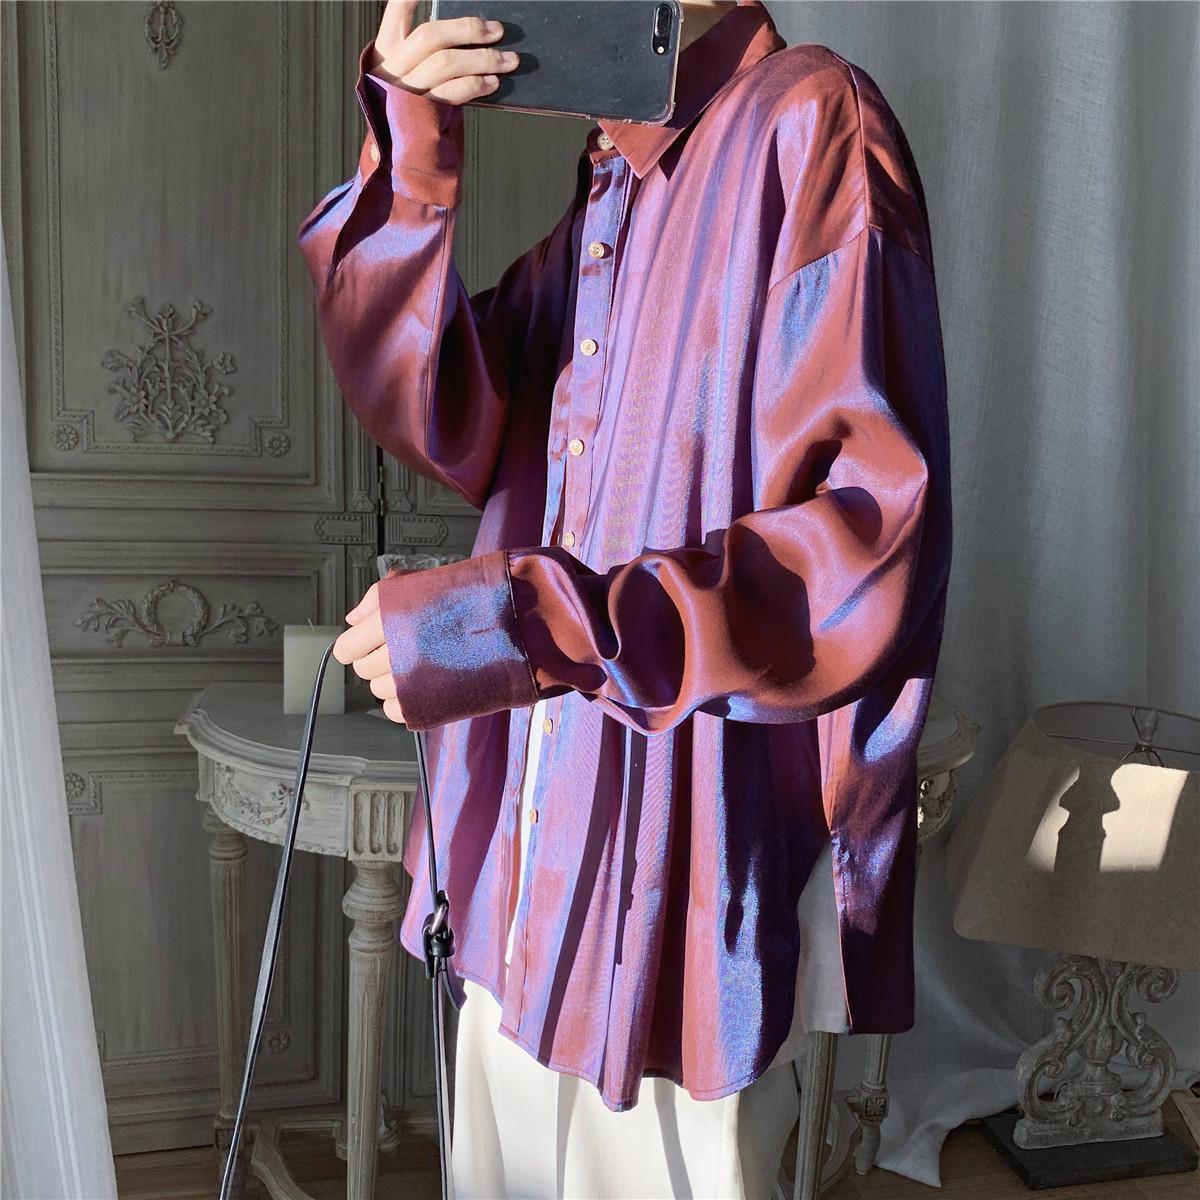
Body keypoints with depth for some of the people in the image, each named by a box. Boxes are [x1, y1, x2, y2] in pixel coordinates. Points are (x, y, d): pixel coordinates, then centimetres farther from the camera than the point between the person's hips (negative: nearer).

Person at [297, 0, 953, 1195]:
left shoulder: (807, 127, -11)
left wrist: (535, 626, -27)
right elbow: (446, 428, 3)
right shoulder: (599, 193, 13)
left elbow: (877, 536, -21)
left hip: (687, 858, -7)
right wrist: (410, 155, -8)